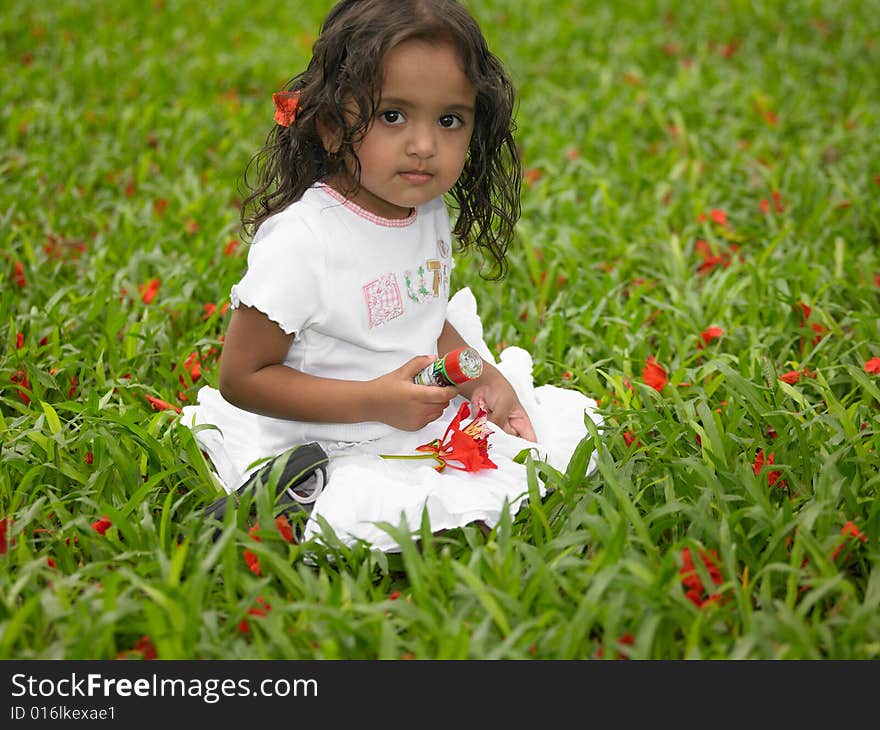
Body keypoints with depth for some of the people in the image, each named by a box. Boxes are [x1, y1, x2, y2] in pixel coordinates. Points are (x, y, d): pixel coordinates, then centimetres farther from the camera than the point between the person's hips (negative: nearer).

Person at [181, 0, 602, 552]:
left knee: (568, 415, 6)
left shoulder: (431, 212, 1)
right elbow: (242, 378, -19)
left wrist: (483, 378, -2)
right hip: (330, 453, -8)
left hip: (426, 423, 8)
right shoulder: (300, 240, -24)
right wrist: (374, 402, -24)